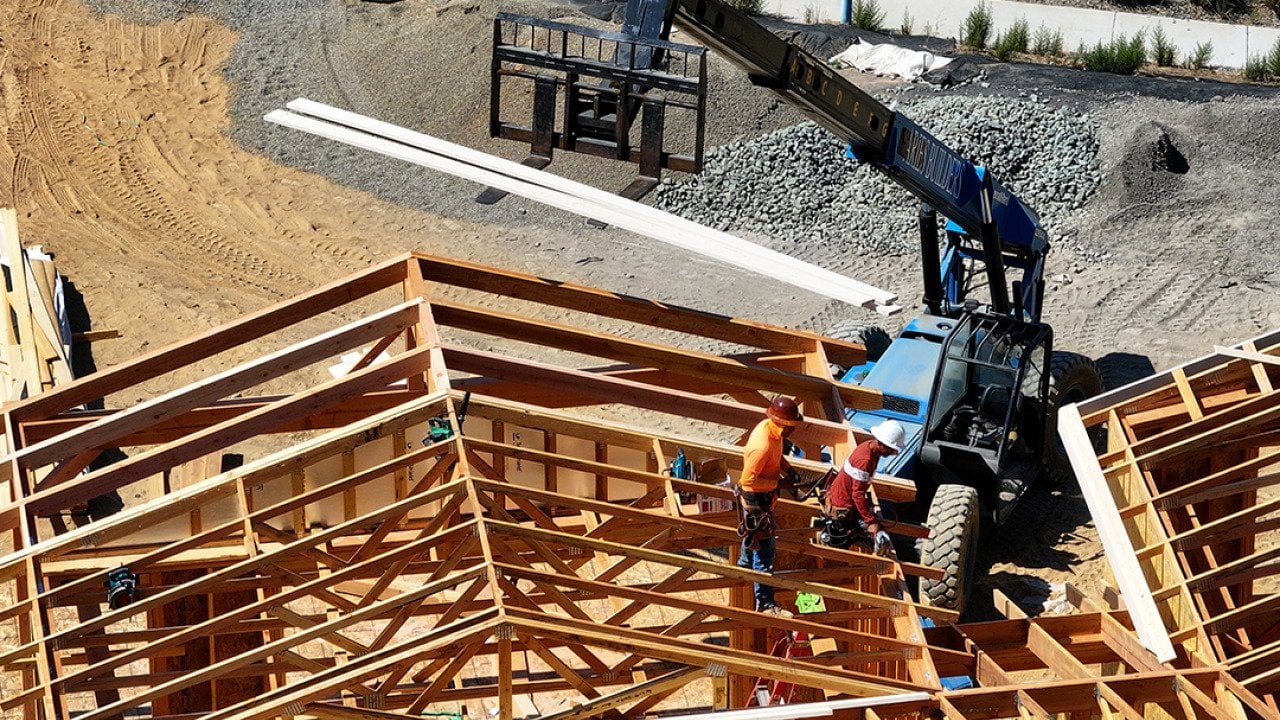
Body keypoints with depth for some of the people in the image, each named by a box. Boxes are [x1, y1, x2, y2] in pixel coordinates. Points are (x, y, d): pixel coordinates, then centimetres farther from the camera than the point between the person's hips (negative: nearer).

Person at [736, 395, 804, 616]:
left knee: (752, 533, 34)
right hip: (756, 501, -10)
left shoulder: (770, 427, -8)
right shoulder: (762, 446, -37)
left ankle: (745, 564, 61)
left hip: (764, 497, 10)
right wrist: (777, 482, -24)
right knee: (764, 549, -2)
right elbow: (748, 479, -32)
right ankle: (765, 603, 5)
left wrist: (787, 468, -2)